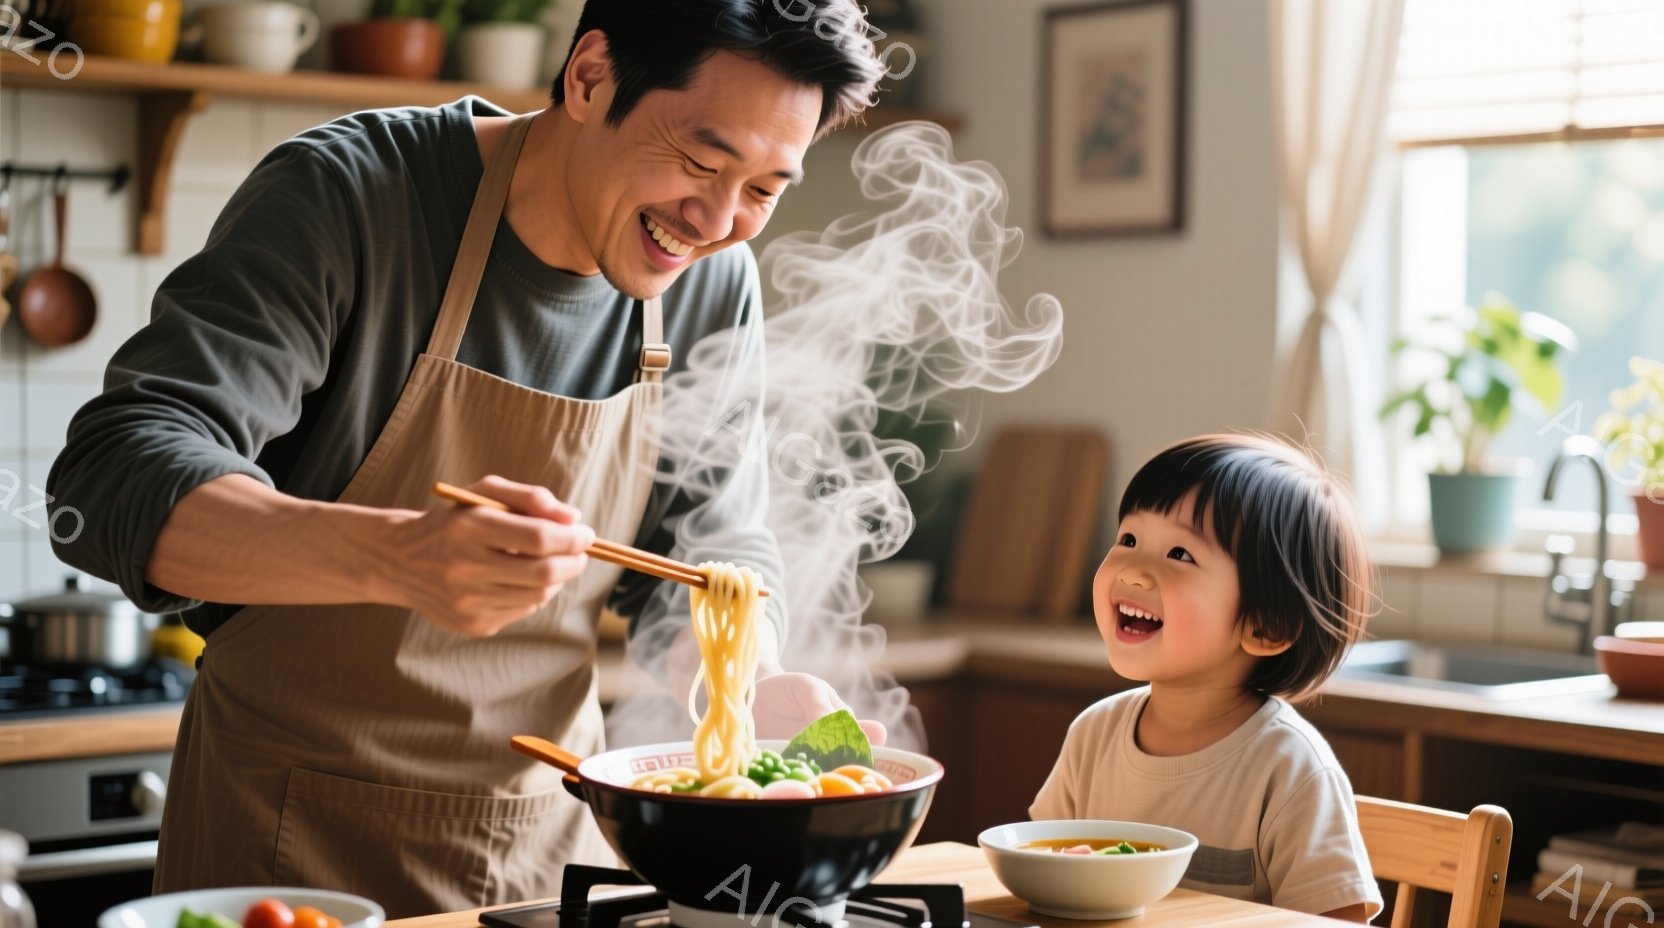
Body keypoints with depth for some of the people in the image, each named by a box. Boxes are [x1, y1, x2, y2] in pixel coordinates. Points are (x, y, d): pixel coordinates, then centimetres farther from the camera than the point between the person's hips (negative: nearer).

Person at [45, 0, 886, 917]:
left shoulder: (716, 284, -3)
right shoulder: (345, 195, -20)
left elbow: (715, 551, 7)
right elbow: (111, 479, -29)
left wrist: (747, 687, -17)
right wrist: (397, 555, -46)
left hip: (553, 837, 5)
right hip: (293, 837, -4)